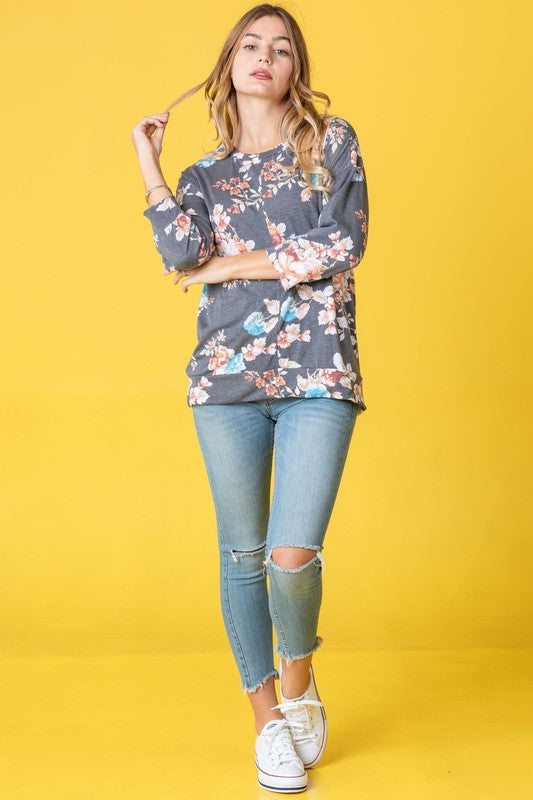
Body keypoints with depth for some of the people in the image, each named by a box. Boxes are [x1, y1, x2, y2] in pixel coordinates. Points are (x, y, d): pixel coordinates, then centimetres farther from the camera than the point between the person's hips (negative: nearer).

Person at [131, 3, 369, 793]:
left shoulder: (334, 142, 10)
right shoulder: (206, 174, 15)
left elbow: (343, 246, -5)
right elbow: (182, 257, -4)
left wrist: (233, 265, -2)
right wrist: (149, 164, 2)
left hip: (318, 378, -2)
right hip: (228, 376, 2)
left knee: (293, 557, -11)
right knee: (243, 555, 6)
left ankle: (298, 678, 21)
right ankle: (268, 719, 23)